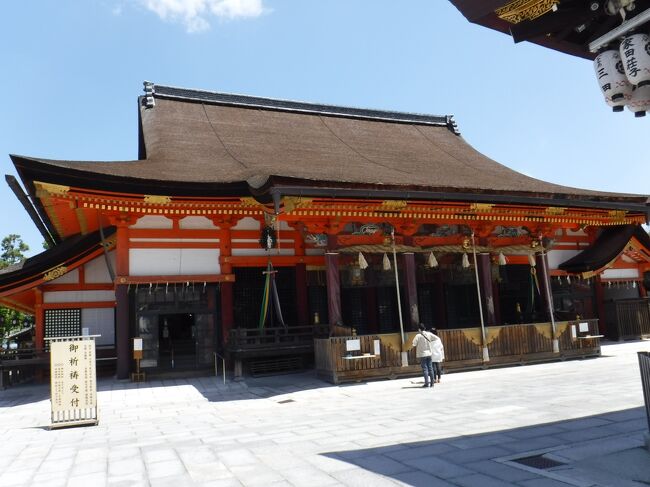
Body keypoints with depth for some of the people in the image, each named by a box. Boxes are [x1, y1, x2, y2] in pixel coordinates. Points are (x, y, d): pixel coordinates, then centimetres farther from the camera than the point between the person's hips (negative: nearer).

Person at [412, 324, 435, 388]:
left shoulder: (418, 336, -12)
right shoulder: (429, 334, 1)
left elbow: (413, 345, -15)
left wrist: (414, 346, 4)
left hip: (422, 354, -4)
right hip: (429, 353, 4)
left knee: (425, 369, -1)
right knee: (430, 368, 9)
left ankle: (427, 383, -5)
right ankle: (432, 382, 11)